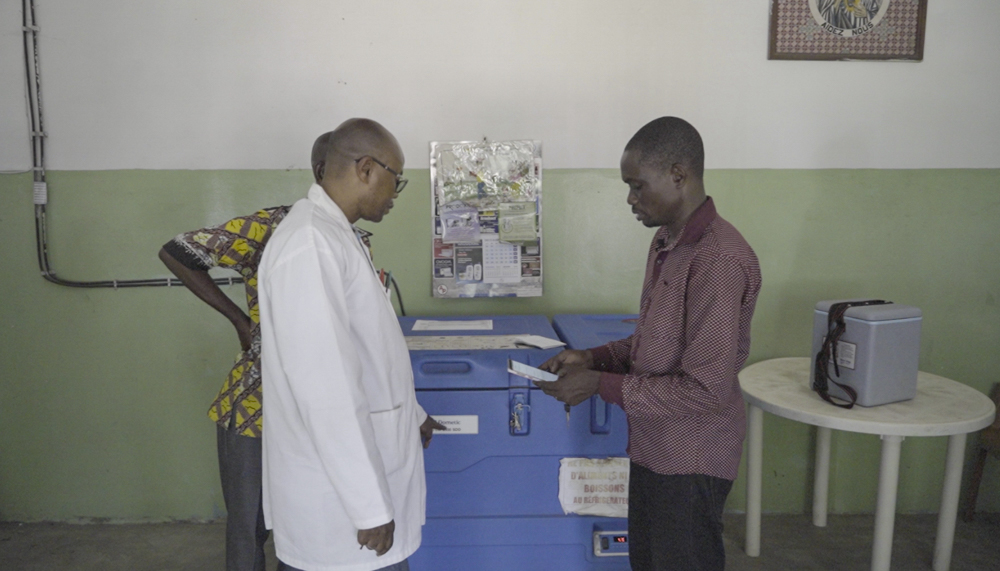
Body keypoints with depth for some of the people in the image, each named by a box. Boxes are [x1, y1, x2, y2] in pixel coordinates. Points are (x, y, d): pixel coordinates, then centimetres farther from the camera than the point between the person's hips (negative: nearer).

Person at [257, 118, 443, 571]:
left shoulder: (338, 235, 10)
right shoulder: (309, 245, -21)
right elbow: (325, 387, -25)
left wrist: (410, 414, 30)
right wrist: (370, 506, -20)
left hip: (361, 475, 9)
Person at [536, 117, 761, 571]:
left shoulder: (719, 259, -25)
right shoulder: (666, 243, 5)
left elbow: (706, 389, -26)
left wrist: (600, 385, -21)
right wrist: (594, 357, -1)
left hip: (690, 460, -9)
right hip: (651, 448, 9)